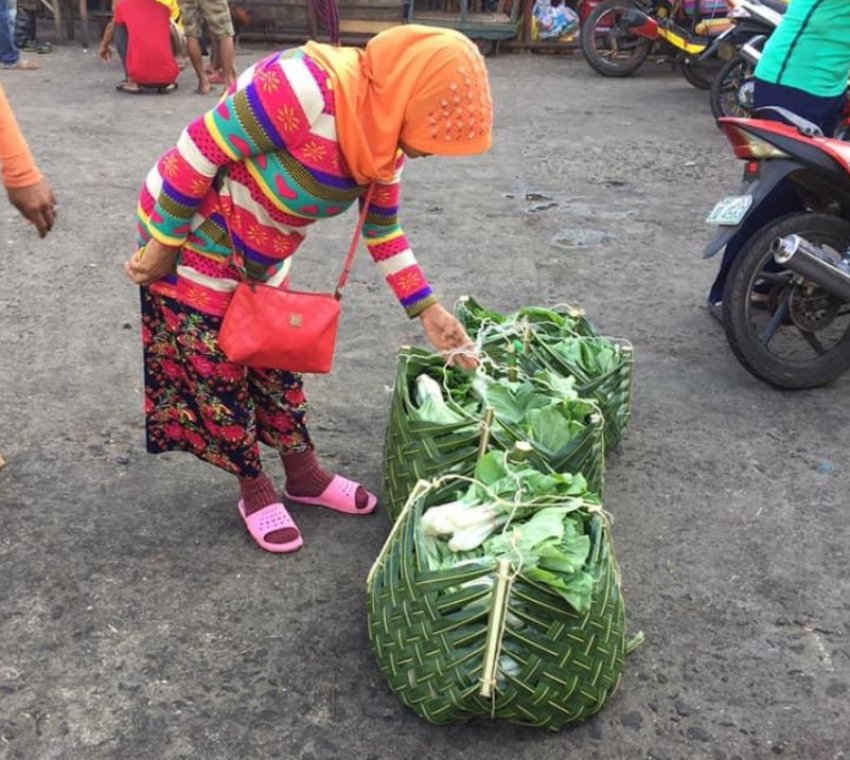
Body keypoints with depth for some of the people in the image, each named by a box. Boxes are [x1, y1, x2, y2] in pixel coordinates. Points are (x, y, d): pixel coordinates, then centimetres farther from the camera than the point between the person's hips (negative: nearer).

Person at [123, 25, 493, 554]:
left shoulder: (384, 139, -9)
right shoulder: (309, 86, -35)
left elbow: (385, 233, 3)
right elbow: (203, 148, -29)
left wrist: (428, 311, -2)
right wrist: (162, 247, -20)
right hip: (192, 241, -7)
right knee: (220, 375, 5)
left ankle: (304, 474, 33)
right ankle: (255, 490, 24)